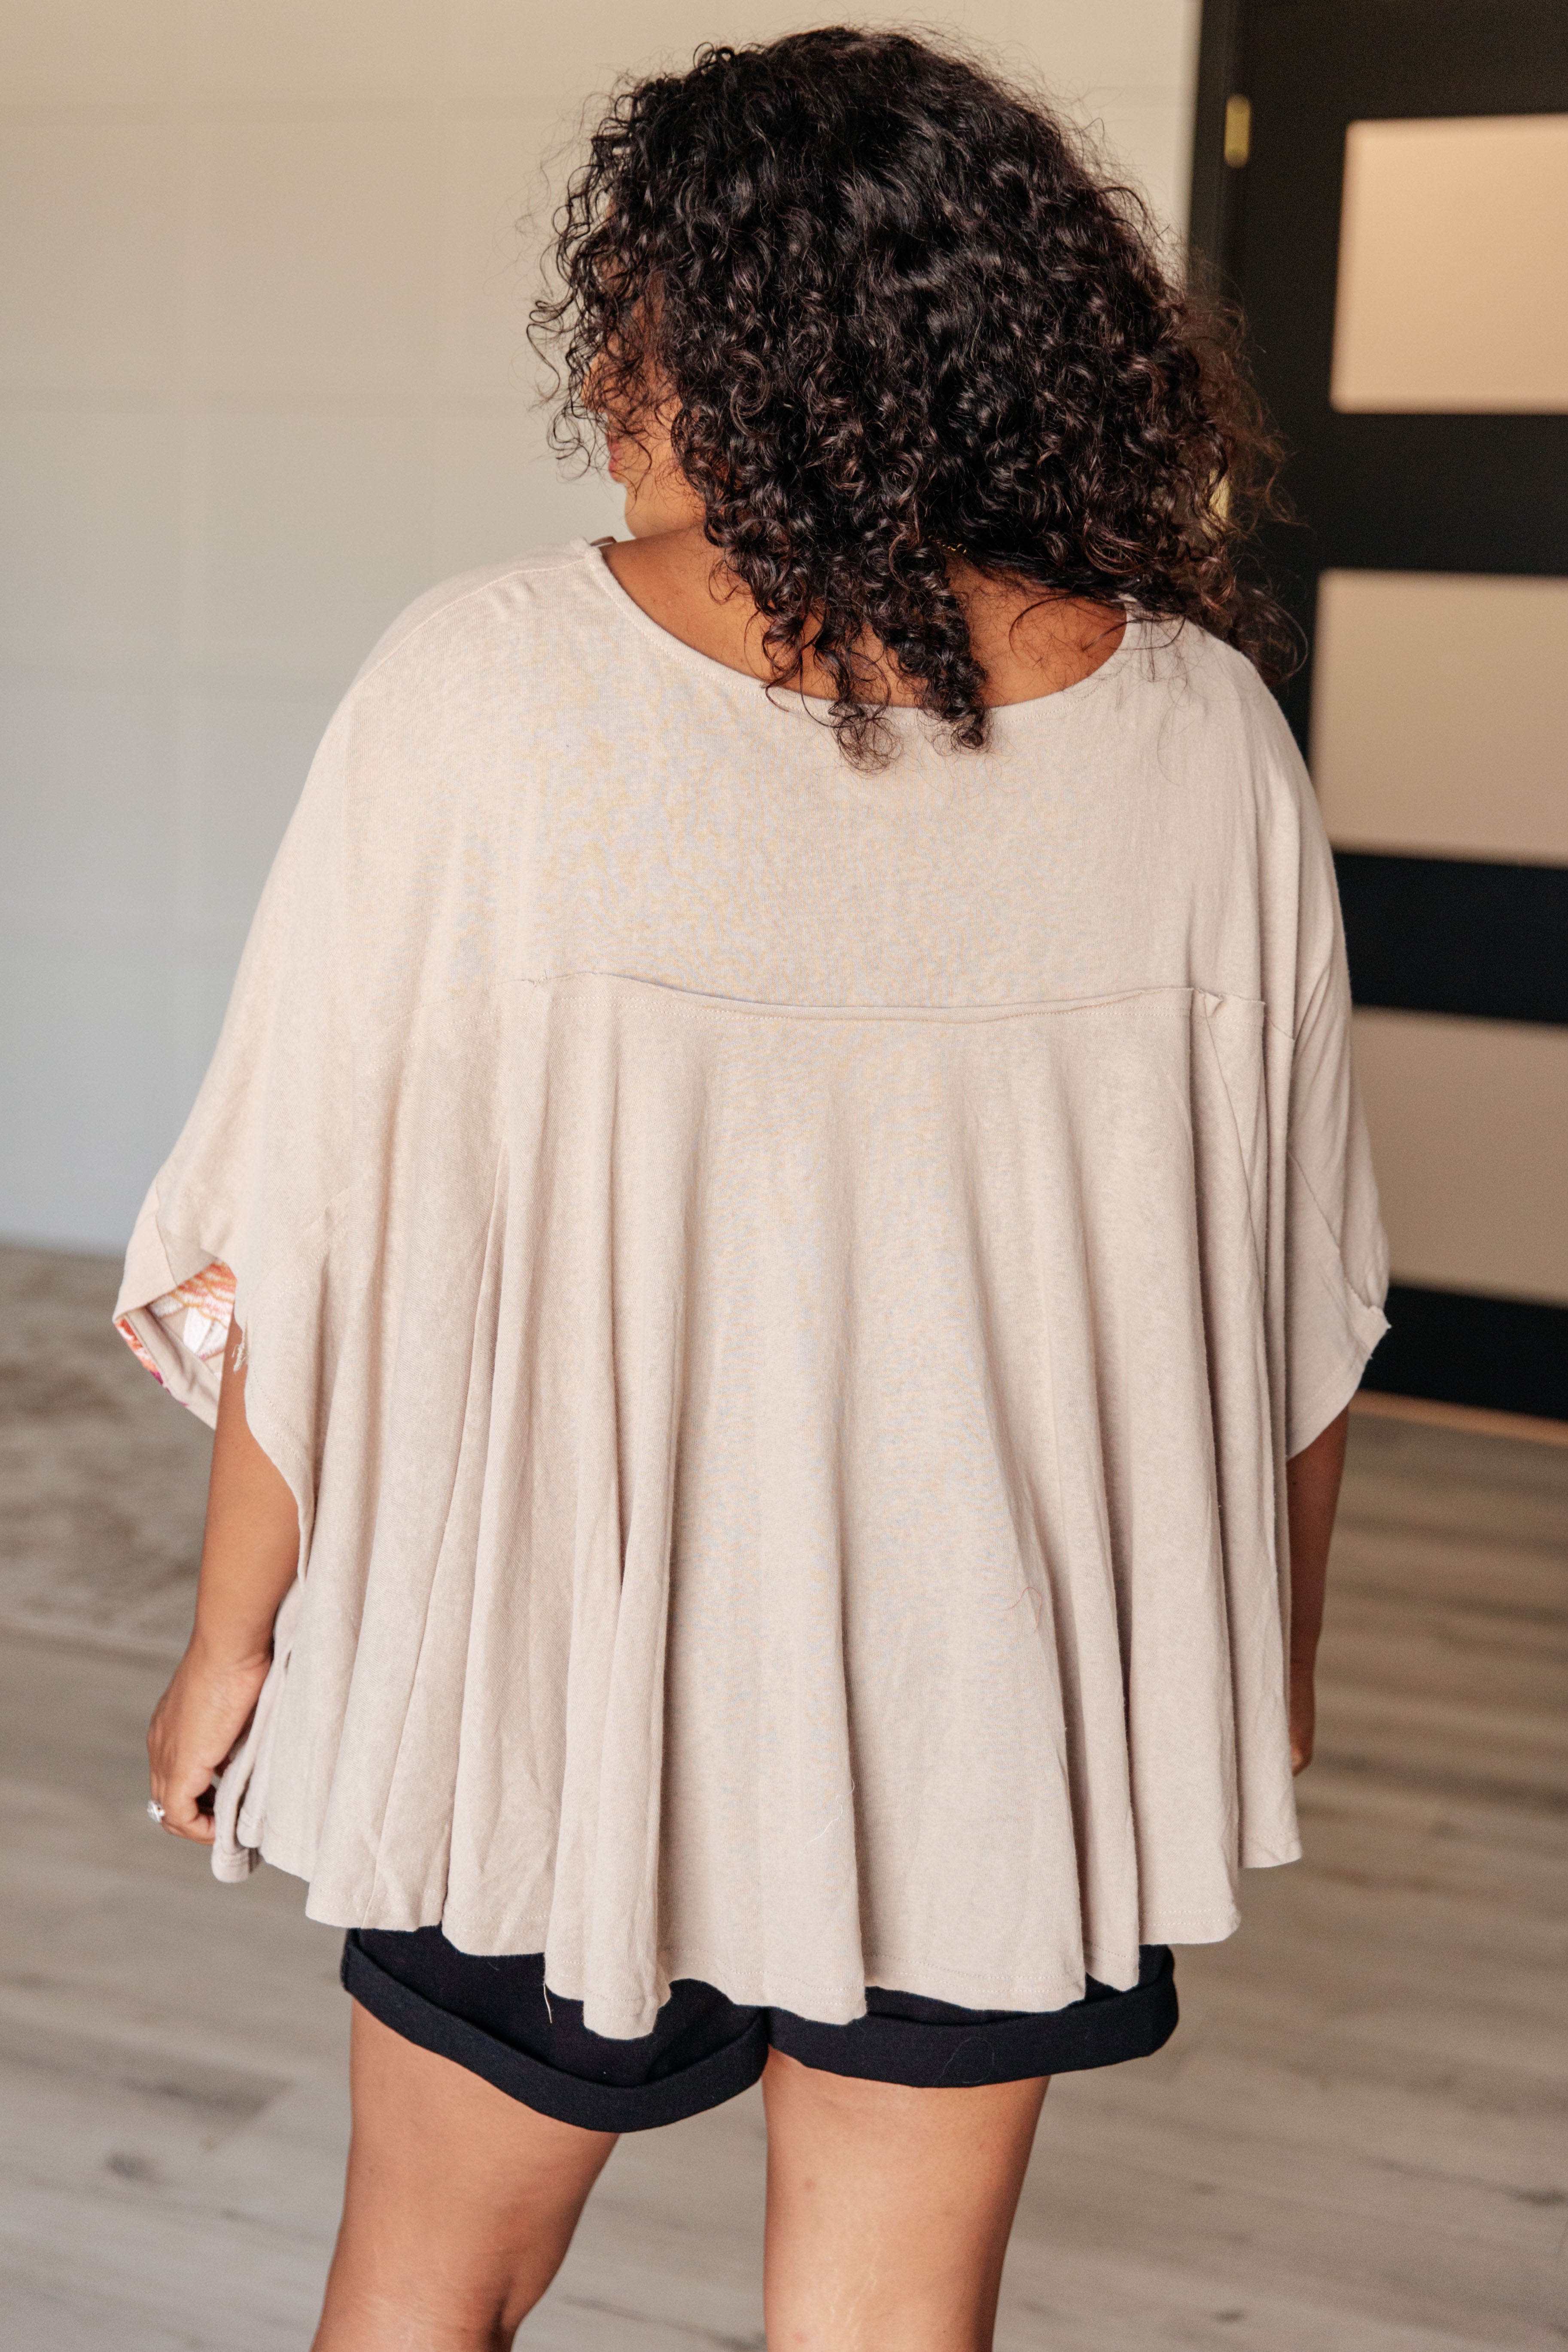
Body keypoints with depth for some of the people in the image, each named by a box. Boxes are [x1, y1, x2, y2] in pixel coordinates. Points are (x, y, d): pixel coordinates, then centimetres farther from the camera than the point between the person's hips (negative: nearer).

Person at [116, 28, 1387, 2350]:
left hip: (552, 1668, -1)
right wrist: (1267, 1657, 14)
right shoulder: (1202, 734, -8)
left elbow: (315, 1245, -13)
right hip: (993, 1715, 2)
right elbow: (1290, 1297, -1)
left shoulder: (484, 689, -16)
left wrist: (236, 1632, 2)